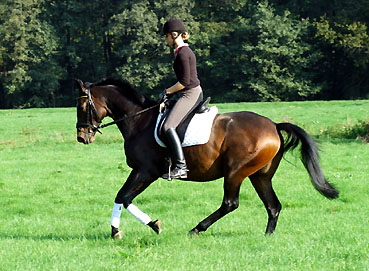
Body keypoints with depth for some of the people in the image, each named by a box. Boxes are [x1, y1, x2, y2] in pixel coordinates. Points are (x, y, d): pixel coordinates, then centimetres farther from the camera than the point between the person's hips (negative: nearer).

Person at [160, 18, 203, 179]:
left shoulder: (182, 53, -16)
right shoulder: (185, 51, 16)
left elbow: (185, 81, -20)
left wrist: (167, 92, -9)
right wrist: (170, 92, 17)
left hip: (190, 94, -11)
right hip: (194, 93, 11)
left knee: (168, 127, -22)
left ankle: (180, 166, -29)